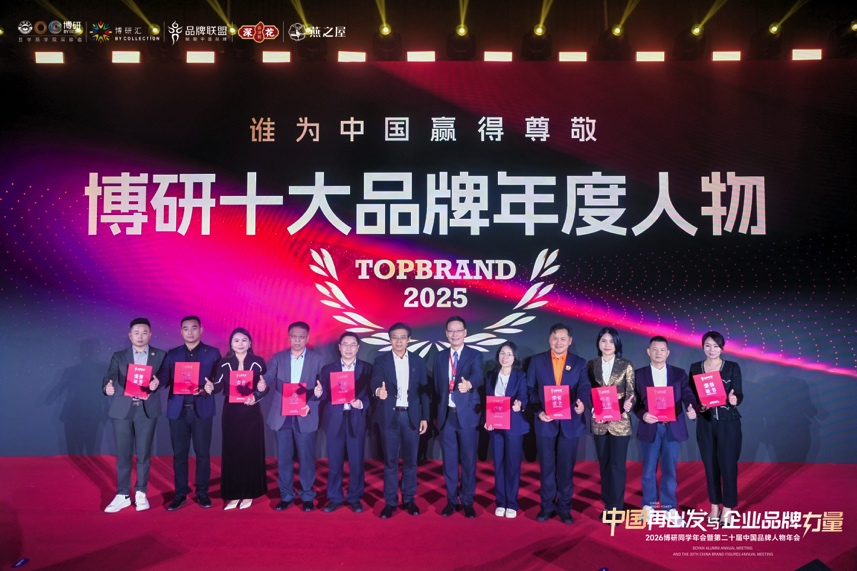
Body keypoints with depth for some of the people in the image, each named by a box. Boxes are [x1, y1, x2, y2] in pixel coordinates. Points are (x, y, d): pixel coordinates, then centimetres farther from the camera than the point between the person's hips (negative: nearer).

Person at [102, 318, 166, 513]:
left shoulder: (160, 355, 6)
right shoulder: (119, 356, 7)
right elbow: (110, 376, -6)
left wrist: (157, 383, -26)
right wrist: (107, 387, -29)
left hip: (147, 409, 0)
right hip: (123, 409, 1)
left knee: (144, 453, 6)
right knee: (123, 454, 5)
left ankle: (141, 493, 19)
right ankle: (122, 495, 15)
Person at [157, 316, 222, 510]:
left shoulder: (212, 353, 5)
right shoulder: (172, 354, 11)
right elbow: (164, 377, 1)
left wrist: (211, 387, -23)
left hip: (202, 409, -2)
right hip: (178, 410, 2)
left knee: (203, 453, 4)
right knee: (179, 453, 7)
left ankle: (202, 493, 16)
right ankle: (180, 494, 17)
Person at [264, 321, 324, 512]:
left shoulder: (317, 359, 2)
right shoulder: (278, 358, 6)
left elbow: (324, 385, -1)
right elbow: (268, 378, -6)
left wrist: (319, 392, -24)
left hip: (306, 416, -2)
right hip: (282, 416, 2)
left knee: (306, 458, 6)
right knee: (283, 458, 10)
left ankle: (307, 496, 20)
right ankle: (286, 495, 24)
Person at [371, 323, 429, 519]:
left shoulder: (418, 362, 7)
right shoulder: (381, 360, 1)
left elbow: (424, 391, 6)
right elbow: (375, 382, -14)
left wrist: (425, 417, 1)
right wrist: (379, 391, -38)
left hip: (411, 416, 2)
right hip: (390, 416, -1)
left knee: (410, 460, 8)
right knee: (390, 460, 4)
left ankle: (409, 499, 22)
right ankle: (390, 502, 13)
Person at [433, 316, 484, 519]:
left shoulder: (475, 355, -3)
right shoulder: (439, 357, 9)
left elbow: (478, 376, -23)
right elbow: (436, 386, 11)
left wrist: (468, 384, -46)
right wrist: (437, 413, 8)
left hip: (467, 415, -3)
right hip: (446, 415, 3)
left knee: (468, 460, 5)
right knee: (449, 460, 9)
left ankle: (467, 501, 17)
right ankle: (451, 500, 21)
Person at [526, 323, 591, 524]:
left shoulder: (579, 363, 4)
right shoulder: (537, 361, 3)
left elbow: (584, 388, -9)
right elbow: (530, 390, 2)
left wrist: (582, 403, -31)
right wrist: (538, 411, -13)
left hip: (570, 422, 0)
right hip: (545, 422, 0)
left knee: (566, 467, 8)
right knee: (546, 466, 9)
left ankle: (564, 507, 22)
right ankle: (547, 506, 23)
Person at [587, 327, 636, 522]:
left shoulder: (626, 366, -2)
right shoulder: (591, 365, 4)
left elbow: (630, 393, -3)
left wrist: (627, 406, -24)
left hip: (620, 422, -3)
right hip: (599, 422, 3)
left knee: (617, 464, -1)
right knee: (604, 464, 11)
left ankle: (617, 508, 8)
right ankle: (608, 505, 22)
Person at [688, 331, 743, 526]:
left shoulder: (732, 367, -1)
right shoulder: (695, 368, 3)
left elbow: (739, 395, -7)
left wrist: (734, 399, -29)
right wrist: (698, 406, -18)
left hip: (728, 423, -2)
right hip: (705, 424, 2)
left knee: (728, 464, -2)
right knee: (710, 465, 7)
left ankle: (728, 508, 13)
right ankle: (715, 506, 21)